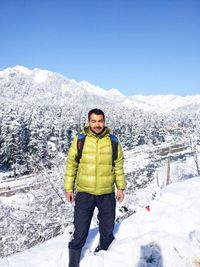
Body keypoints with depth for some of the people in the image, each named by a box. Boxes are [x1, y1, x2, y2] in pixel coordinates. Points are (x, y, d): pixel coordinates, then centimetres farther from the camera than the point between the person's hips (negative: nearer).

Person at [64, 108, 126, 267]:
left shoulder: (113, 141, -1)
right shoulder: (79, 140, -5)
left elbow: (119, 165, 6)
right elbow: (71, 165, 1)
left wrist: (121, 187, 7)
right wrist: (69, 188, 1)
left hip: (107, 194, 2)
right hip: (84, 193, -2)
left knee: (107, 229, 19)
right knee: (80, 232, 4)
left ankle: (103, 251, 46)